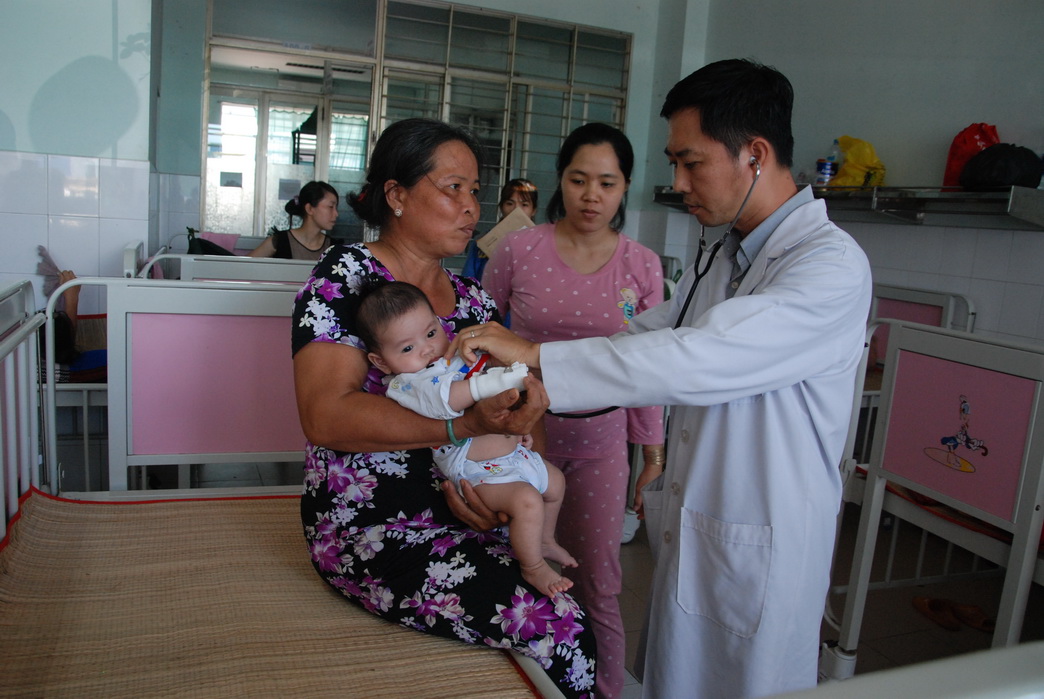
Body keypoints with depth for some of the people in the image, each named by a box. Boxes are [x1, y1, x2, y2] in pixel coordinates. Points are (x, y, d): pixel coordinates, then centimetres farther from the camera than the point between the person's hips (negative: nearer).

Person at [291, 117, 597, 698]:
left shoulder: (474, 300, 10)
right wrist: (464, 425, -28)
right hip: (370, 528, -6)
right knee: (561, 628, -19)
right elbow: (327, 416, -20)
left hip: (461, 516, 6)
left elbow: (521, 404, 11)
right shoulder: (347, 276, -8)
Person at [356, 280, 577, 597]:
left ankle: (545, 541, 47)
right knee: (526, 500, -28)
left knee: (555, 482, 23)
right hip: (478, 470, -9)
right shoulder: (403, 385, -19)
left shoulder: (460, 352, 5)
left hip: (514, 450, 9)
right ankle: (533, 568, -2)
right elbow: (442, 397, -41)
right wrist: (494, 382, -49)